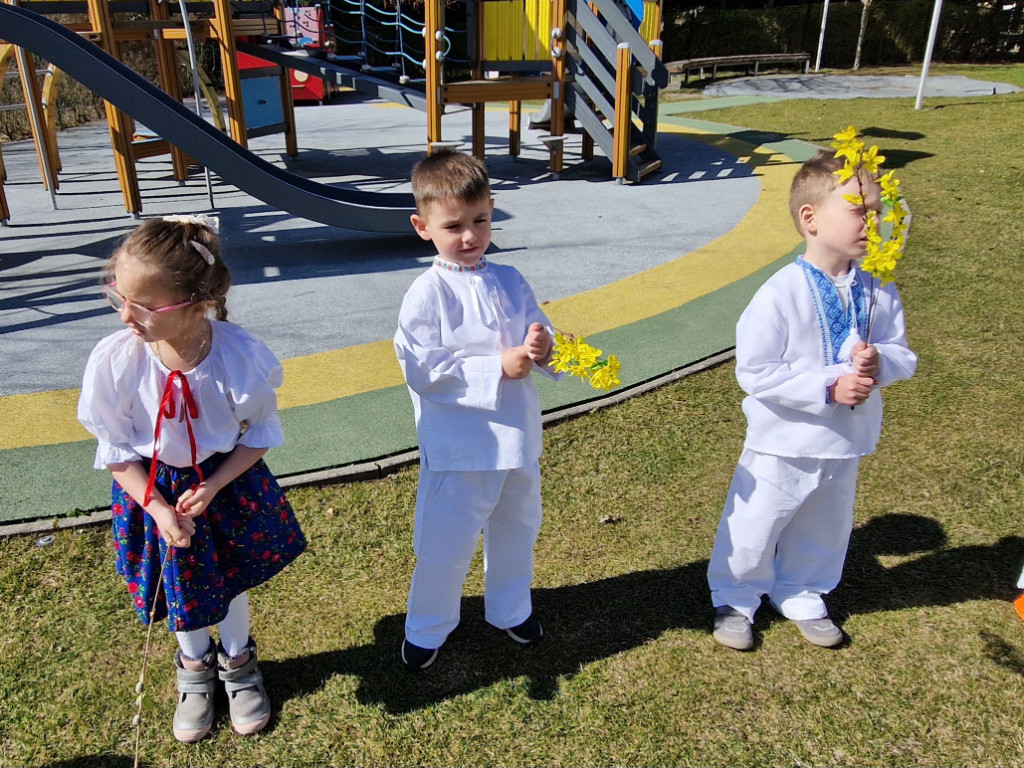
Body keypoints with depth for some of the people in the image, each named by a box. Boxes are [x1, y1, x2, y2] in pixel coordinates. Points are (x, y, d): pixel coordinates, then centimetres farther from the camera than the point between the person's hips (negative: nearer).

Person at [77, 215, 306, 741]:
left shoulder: (242, 356, -30)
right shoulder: (112, 360, -28)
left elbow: (259, 433, -12)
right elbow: (116, 449, -12)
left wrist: (212, 487, -21)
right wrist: (157, 509, -19)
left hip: (228, 481, 0)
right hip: (152, 490, 1)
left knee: (231, 579, 22)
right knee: (180, 589, 20)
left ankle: (237, 661, 52)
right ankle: (194, 667, 52)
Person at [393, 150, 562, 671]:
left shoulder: (510, 283, 2)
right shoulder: (426, 295, -14)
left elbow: (538, 333, 4)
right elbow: (422, 369, -21)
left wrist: (543, 347, -21)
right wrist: (498, 367, -22)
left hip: (517, 437, 5)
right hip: (458, 446, -5)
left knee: (516, 529, 22)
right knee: (444, 544, 7)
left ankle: (510, 608, 47)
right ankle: (426, 628, 33)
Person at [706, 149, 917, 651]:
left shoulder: (879, 290, -5)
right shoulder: (781, 293, -22)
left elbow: (902, 355, 4)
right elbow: (754, 372, -22)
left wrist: (881, 361, -20)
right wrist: (828, 387, -26)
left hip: (847, 442, 6)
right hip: (783, 443, -5)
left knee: (824, 529, 23)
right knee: (754, 527, 10)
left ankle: (801, 596, 47)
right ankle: (735, 600, 35)